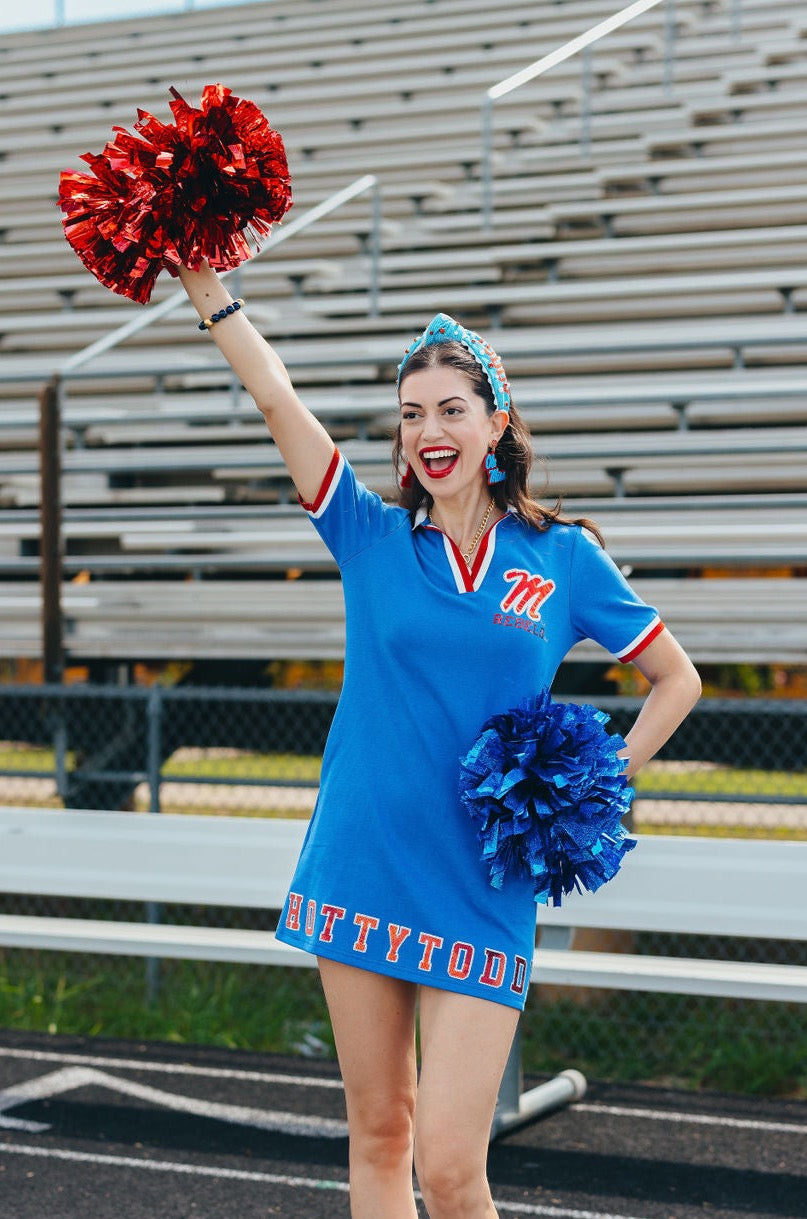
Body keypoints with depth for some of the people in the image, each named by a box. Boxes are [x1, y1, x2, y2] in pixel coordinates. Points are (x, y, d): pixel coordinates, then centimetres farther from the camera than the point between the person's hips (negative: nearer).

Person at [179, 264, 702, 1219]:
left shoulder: (563, 557, 3)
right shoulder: (374, 539, 4)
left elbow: (677, 678, 11)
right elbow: (276, 399, -5)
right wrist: (203, 284, -13)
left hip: (482, 894, -2)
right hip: (361, 870, 2)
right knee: (378, 1133, 9)